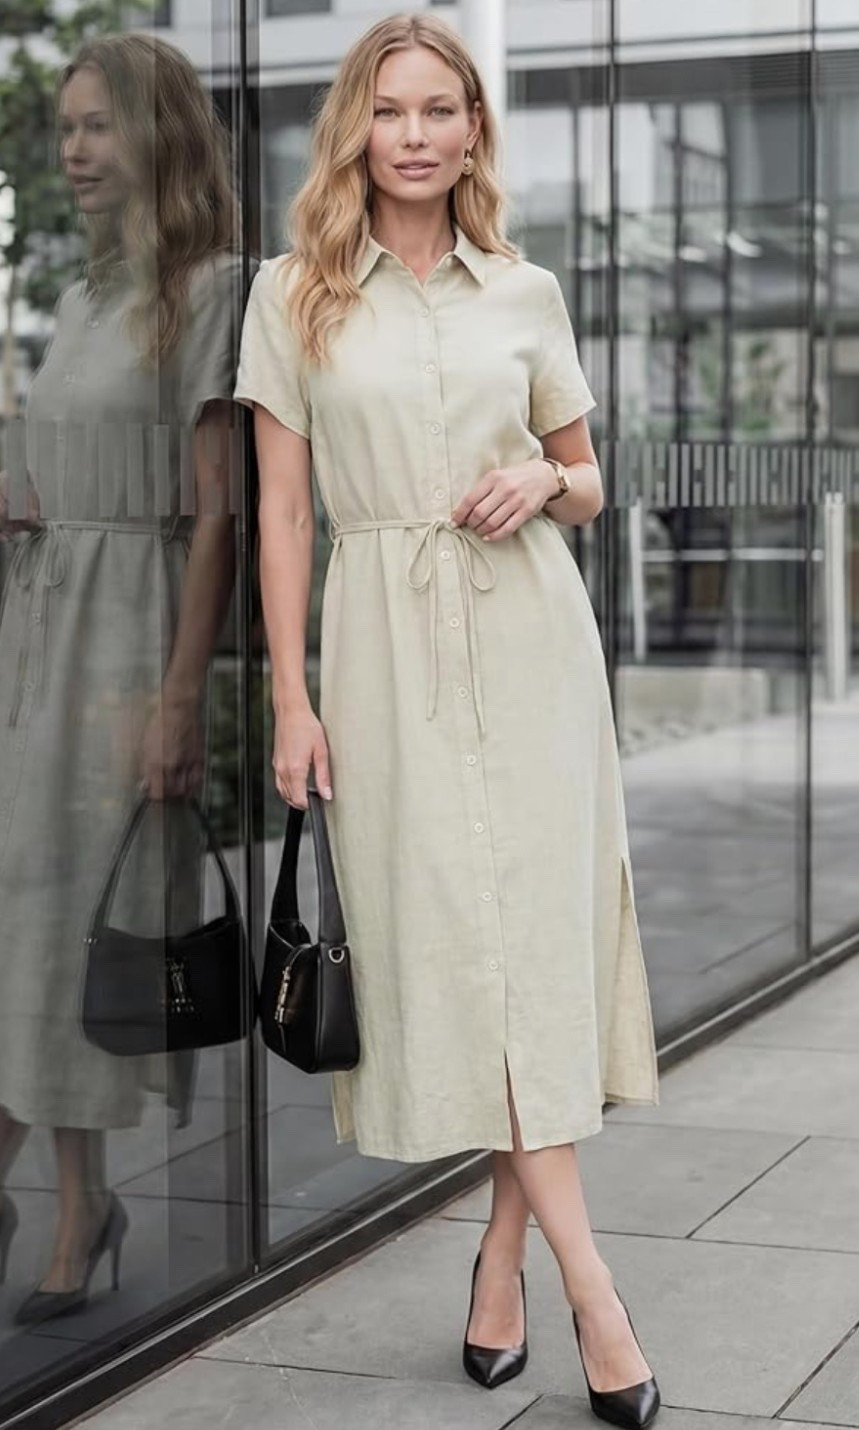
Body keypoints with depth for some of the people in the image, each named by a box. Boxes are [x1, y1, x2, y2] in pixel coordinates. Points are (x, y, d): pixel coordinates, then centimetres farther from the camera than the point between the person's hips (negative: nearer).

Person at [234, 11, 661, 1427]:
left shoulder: (527, 292, 9)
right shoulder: (293, 294, 5)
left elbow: (588, 488, 17)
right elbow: (283, 506, 3)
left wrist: (546, 481, -7)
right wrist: (292, 696, -3)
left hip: (530, 633, 2)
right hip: (389, 637, -1)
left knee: (537, 931, -2)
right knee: (450, 937, -6)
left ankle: (504, 1249, 12)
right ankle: (591, 1288, -3)